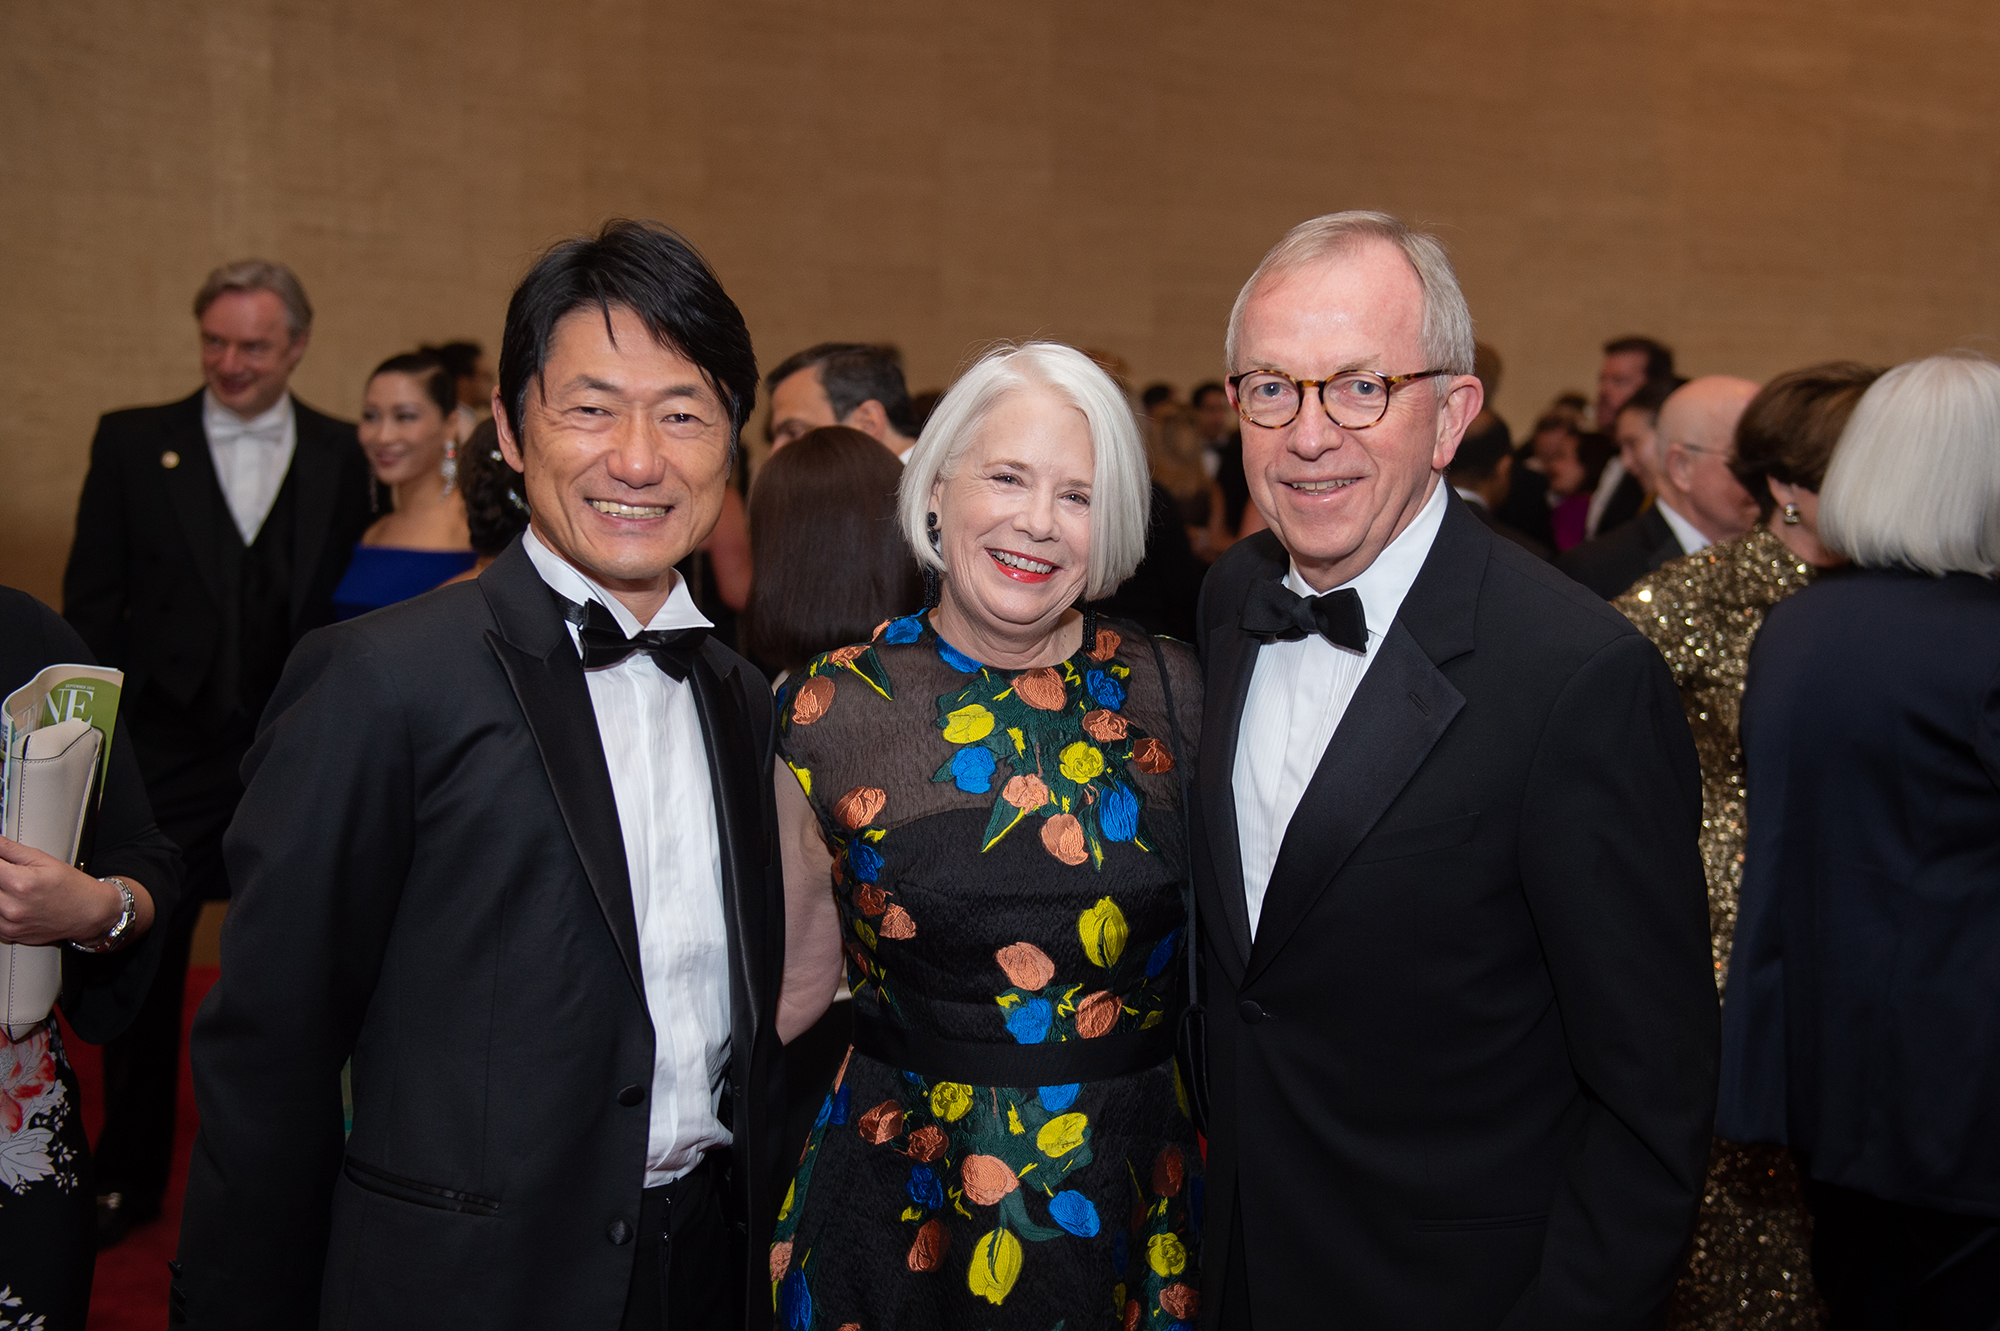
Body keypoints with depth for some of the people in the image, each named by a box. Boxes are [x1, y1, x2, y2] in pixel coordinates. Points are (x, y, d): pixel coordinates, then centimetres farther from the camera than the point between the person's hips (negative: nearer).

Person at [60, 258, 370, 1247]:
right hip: (165, 750, 0)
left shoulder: (343, 457, 1)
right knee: (142, 973, 11)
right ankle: (127, 1179, 28)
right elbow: (91, 599, 1)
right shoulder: (132, 441, 2)